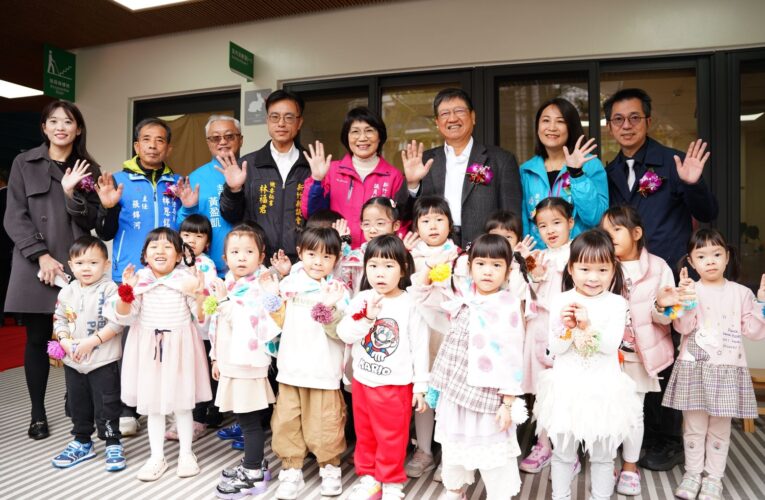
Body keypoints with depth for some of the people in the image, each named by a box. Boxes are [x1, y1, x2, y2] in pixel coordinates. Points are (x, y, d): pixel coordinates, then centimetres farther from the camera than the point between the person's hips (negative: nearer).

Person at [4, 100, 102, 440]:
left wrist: (71, 192, -11)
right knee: (37, 339, 4)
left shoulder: (88, 169, 11)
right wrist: (41, 255, -11)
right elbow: (14, 217, -1)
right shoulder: (24, 164, 7)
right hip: (34, 264, -1)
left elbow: (90, 221, 5)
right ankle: (38, 414, 16)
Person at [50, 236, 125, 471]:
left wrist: (90, 342, -21)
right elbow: (59, 320, 10)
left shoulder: (110, 289, -14)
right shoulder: (67, 292, 4)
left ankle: (113, 444, 18)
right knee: (77, 404, 19)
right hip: (73, 361, 6)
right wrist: (66, 342, -8)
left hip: (103, 360, -6)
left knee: (106, 405, 3)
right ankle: (82, 443, 35)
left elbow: (117, 323, -18)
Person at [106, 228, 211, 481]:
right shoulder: (139, 280, -3)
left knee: (182, 404, 10)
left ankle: (186, 454, 27)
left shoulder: (187, 280, -6)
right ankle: (157, 457, 26)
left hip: (180, 346, -1)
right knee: (152, 405, 11)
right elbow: (122, 315, -5)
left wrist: (200, 294, -22)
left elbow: (202, 318, -6)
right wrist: (126, 291, -20)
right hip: (148, 348, 2)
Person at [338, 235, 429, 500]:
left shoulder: (409, 304, -11)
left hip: (396, 385, -3)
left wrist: (420, 386, -5)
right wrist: (366, 317, -25)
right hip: (362, 381, 4)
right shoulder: (361, 300, -3)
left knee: (392, 437, 8)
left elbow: (420, 347, -6)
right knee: (364, 434, 18)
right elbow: (343, 334, -10)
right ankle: (369, 477, 37)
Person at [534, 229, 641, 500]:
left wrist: (587, 326, -29)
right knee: (563, 452, 16)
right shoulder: (560, 302, -6)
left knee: (602, 454, 17)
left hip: (604, 390, 0)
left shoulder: (616, 304, -6)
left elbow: (611, 345, -16)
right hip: (567, 388, 0)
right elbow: (554, 349, -8)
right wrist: (566, 327, -26)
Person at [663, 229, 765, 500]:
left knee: (720, 428, 11)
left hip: (727, 369, 1)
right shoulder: (689, 289, -4)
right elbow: (683, 327, -12)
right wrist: (686, 299, -25)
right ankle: (693, 473, 24)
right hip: (694, 369, -1)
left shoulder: (741, 293, 3)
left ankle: (713, 477, 25)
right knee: (694, 425, 9)